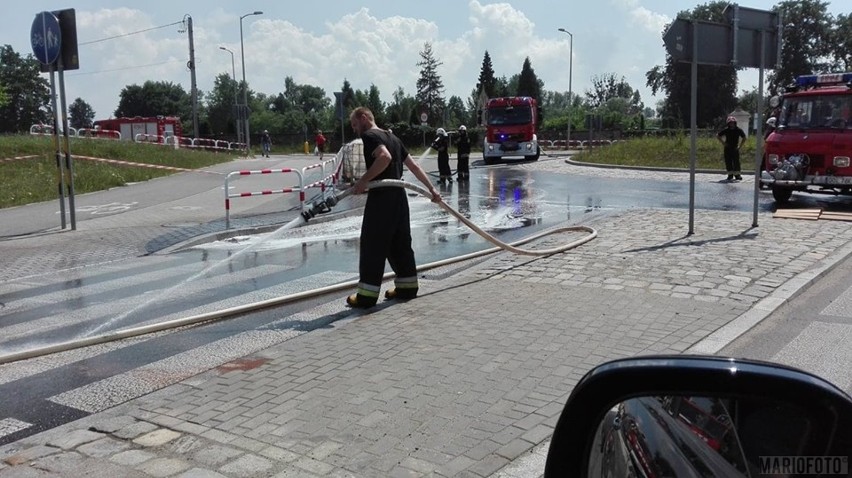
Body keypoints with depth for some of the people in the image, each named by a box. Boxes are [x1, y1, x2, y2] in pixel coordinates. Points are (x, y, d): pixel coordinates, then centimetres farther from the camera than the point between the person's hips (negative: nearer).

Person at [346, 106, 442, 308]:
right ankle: (407, 286, 22)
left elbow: (385, 157, -26)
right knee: (400, 243, 16)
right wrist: (431, 188, 20)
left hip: (380, 196, -8)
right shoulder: (393, 138, 20)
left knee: (372, 246, -4)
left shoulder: (369, 136, -6)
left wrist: (364, 180, -22)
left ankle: (367, 295, -2)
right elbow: (414, 166, 19)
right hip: (399, 195, 9)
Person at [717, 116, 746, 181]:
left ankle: (737, 174, 2)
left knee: (736, 161, -5)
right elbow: (717, 136, 6)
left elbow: (744, 138, 8)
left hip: (735, 148, -1)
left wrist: (740, 146, 1)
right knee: (728, 162, 1)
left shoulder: (739, 130, -3)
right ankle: (730, 175, 9)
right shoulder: (726, 130, -3)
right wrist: (723, 143, -1)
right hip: (727, 148, 1)